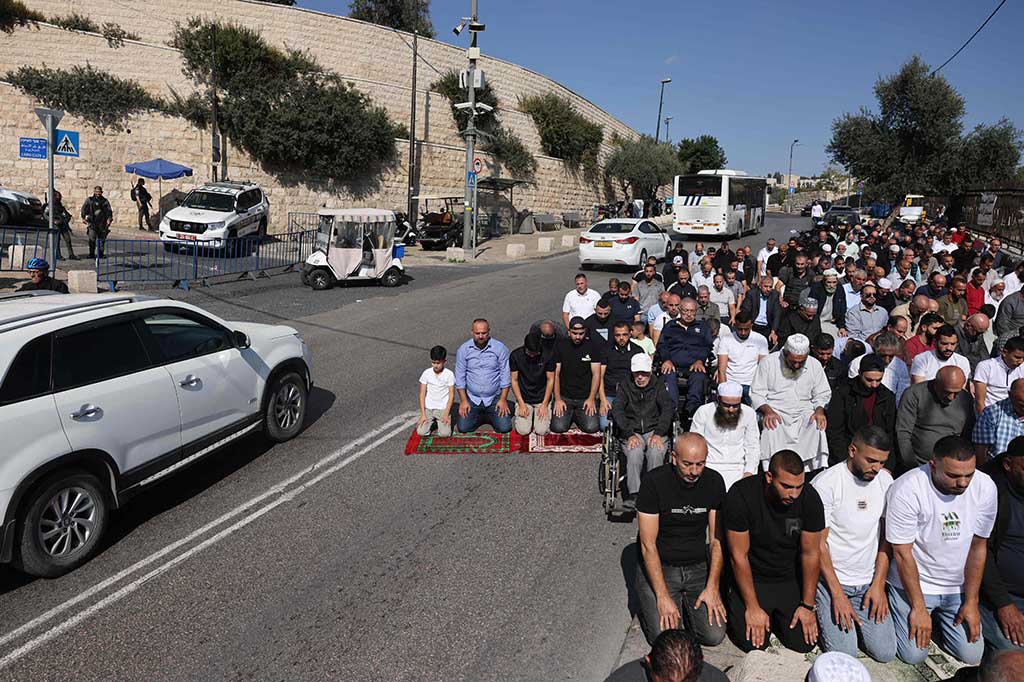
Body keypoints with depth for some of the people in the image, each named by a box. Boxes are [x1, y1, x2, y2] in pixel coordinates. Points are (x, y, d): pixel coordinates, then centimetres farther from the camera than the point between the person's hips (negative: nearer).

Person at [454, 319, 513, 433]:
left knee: (504, 427, -13)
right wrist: (463, 401, -5)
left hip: (494, 398, -1)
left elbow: (505, 375, -4)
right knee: (463, 428, -12)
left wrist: (503, 399, -9)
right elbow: (460, 377, 0)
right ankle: (480, 416, 19)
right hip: (472, 398, 1)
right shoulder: (463, 350, -4)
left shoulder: (500, 348, -7)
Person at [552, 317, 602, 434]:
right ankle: (570, 415, 16)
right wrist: (558, 399, -8)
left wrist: (591, 399, -9)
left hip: (586, 398, 0)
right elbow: (555, 374, 0)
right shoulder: (561, 346, 0)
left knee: (591, 428, -17)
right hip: (564, 397, 0)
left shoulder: (592, 346, 0)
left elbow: (596, 374, -1)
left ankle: (577, 415, 15)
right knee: (558, 428, -18)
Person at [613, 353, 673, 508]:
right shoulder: (625, 386, 12)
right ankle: (633, 494, -33)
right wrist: (630, 435, -17)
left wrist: (658, 434, -16)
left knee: (656, 452, -32)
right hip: (632, 432, 0)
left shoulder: (658, 385, 12)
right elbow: (617, 411, -2)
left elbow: (667, 409, 0)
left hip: (655, 431, 0)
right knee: (634, 453, -32)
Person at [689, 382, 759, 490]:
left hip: (737, 468, 2)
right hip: (709, 466, -1)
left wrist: (749, 472, -8)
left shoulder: (749, 413, 2)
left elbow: (753, 447, 7)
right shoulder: (703, 412, -4)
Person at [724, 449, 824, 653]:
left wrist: (808, 605, -4)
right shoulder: (740, 495, -25)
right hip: (751, 578, -3)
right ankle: (736, 607, 19)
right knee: (752, 644, -12)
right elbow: (739, 556, -18)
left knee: (804, 643, -6)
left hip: (790, 580, 3)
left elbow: (811, 554, -6)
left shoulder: (809, 498, -16)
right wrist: (753, 607, -15)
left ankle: (776, 614, 24)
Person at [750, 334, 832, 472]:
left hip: (804, 411, 2)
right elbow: (756, 393, -2)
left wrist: (819, 410, -10)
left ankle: (818, 470, -26)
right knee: (771, 429, -34)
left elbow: (823, 394, 12)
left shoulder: (815, 365, 7)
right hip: (775, 410, -2)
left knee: (818, 426, -29)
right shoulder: (768, 362, -2)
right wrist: (767, 411, -21)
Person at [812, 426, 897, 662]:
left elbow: (886, 536, 5)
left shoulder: (885, 480, 0)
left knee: (885, 652, -4)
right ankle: (824, 612, 17)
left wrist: (878, 584, -3)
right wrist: (837, 594, -15)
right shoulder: (825, 483, -16)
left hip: (868, 581, 5)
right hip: (831, 579, -4)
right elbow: (818, 543, -13)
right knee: (844, 653, -12)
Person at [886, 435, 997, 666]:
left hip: (958, 586, 4)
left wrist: (971, 602, -2)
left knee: (972, 655, 0)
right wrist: (918, 608, -14)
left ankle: (937, 618, 28)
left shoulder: (985, 487, -14)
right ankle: (898, 610, 23)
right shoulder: (906, 490, -27)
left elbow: (977, 547, -4)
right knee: (914, 655, -7)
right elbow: (903, 553, -19)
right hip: (912, 583, -4)